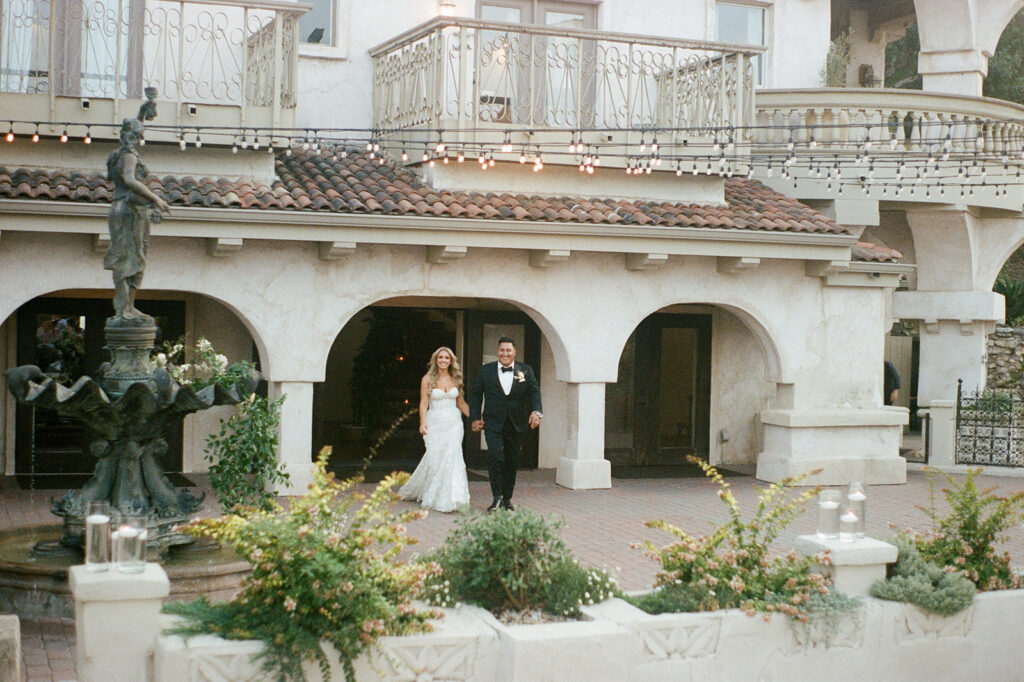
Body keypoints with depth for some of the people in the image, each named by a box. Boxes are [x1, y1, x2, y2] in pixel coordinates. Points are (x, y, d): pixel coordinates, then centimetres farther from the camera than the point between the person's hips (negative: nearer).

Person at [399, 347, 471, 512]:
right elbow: (423, 403, -4)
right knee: (434, 457, -6)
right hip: (435, 422, -2)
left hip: (453, 423, 2)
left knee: (452, 455, -11)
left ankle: (450, 499, -8)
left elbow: (461, 402, 17)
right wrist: (423, 423, -16)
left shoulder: (455, 379, 10)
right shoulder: (428, 379, 1)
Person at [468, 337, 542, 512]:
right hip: (493, 424, -2)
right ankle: (497, 497, -8)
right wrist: (475, 418, -2)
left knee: (512, 462, 8)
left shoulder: (526, 371, 5)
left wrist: (536, 411, -20)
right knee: (495, 457, -17)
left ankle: (507, 498, 22)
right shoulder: (485, 371, 5)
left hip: (516, 425, 2)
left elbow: (534, 391, -3)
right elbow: (475, 395, 7)